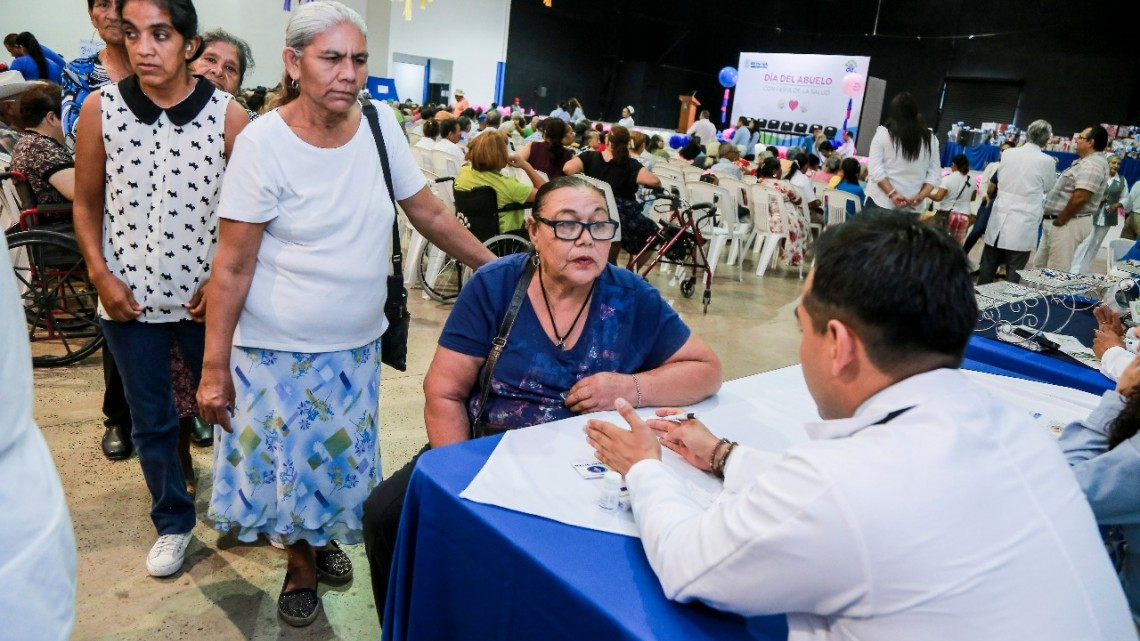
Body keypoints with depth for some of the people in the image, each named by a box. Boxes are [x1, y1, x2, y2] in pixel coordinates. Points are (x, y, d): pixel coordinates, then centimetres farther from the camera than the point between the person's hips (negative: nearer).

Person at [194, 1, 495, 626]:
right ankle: (301, 563, 41)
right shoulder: (263, 142, -16)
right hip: (278, 347, -3)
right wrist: (214, 367, -12)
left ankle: (323, 536, 48)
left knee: (342, 457, 18)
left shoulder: (380, 123, -5)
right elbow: (233, 265, -14)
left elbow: (429, 212, 4)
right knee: (288, 459, 13)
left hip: (357, 342, 4)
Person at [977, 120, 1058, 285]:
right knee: (1013, 277, 2)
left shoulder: (1008, 154, 2)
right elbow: (1049, 188, 9)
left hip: (999, 220, 3)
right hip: (1023, 225, -3)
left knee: (987, 271, 12)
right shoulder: (1047, 161, -7)